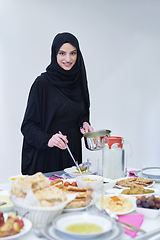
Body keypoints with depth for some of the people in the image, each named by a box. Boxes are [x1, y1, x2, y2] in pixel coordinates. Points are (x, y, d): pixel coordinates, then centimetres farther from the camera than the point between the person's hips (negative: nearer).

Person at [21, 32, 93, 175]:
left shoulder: (78, 81, 5)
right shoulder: (43, 82, -11)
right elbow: (28, 125, -12)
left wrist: (84, 123, -2)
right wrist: (47, 140, -28)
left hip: (72, 154, 5)